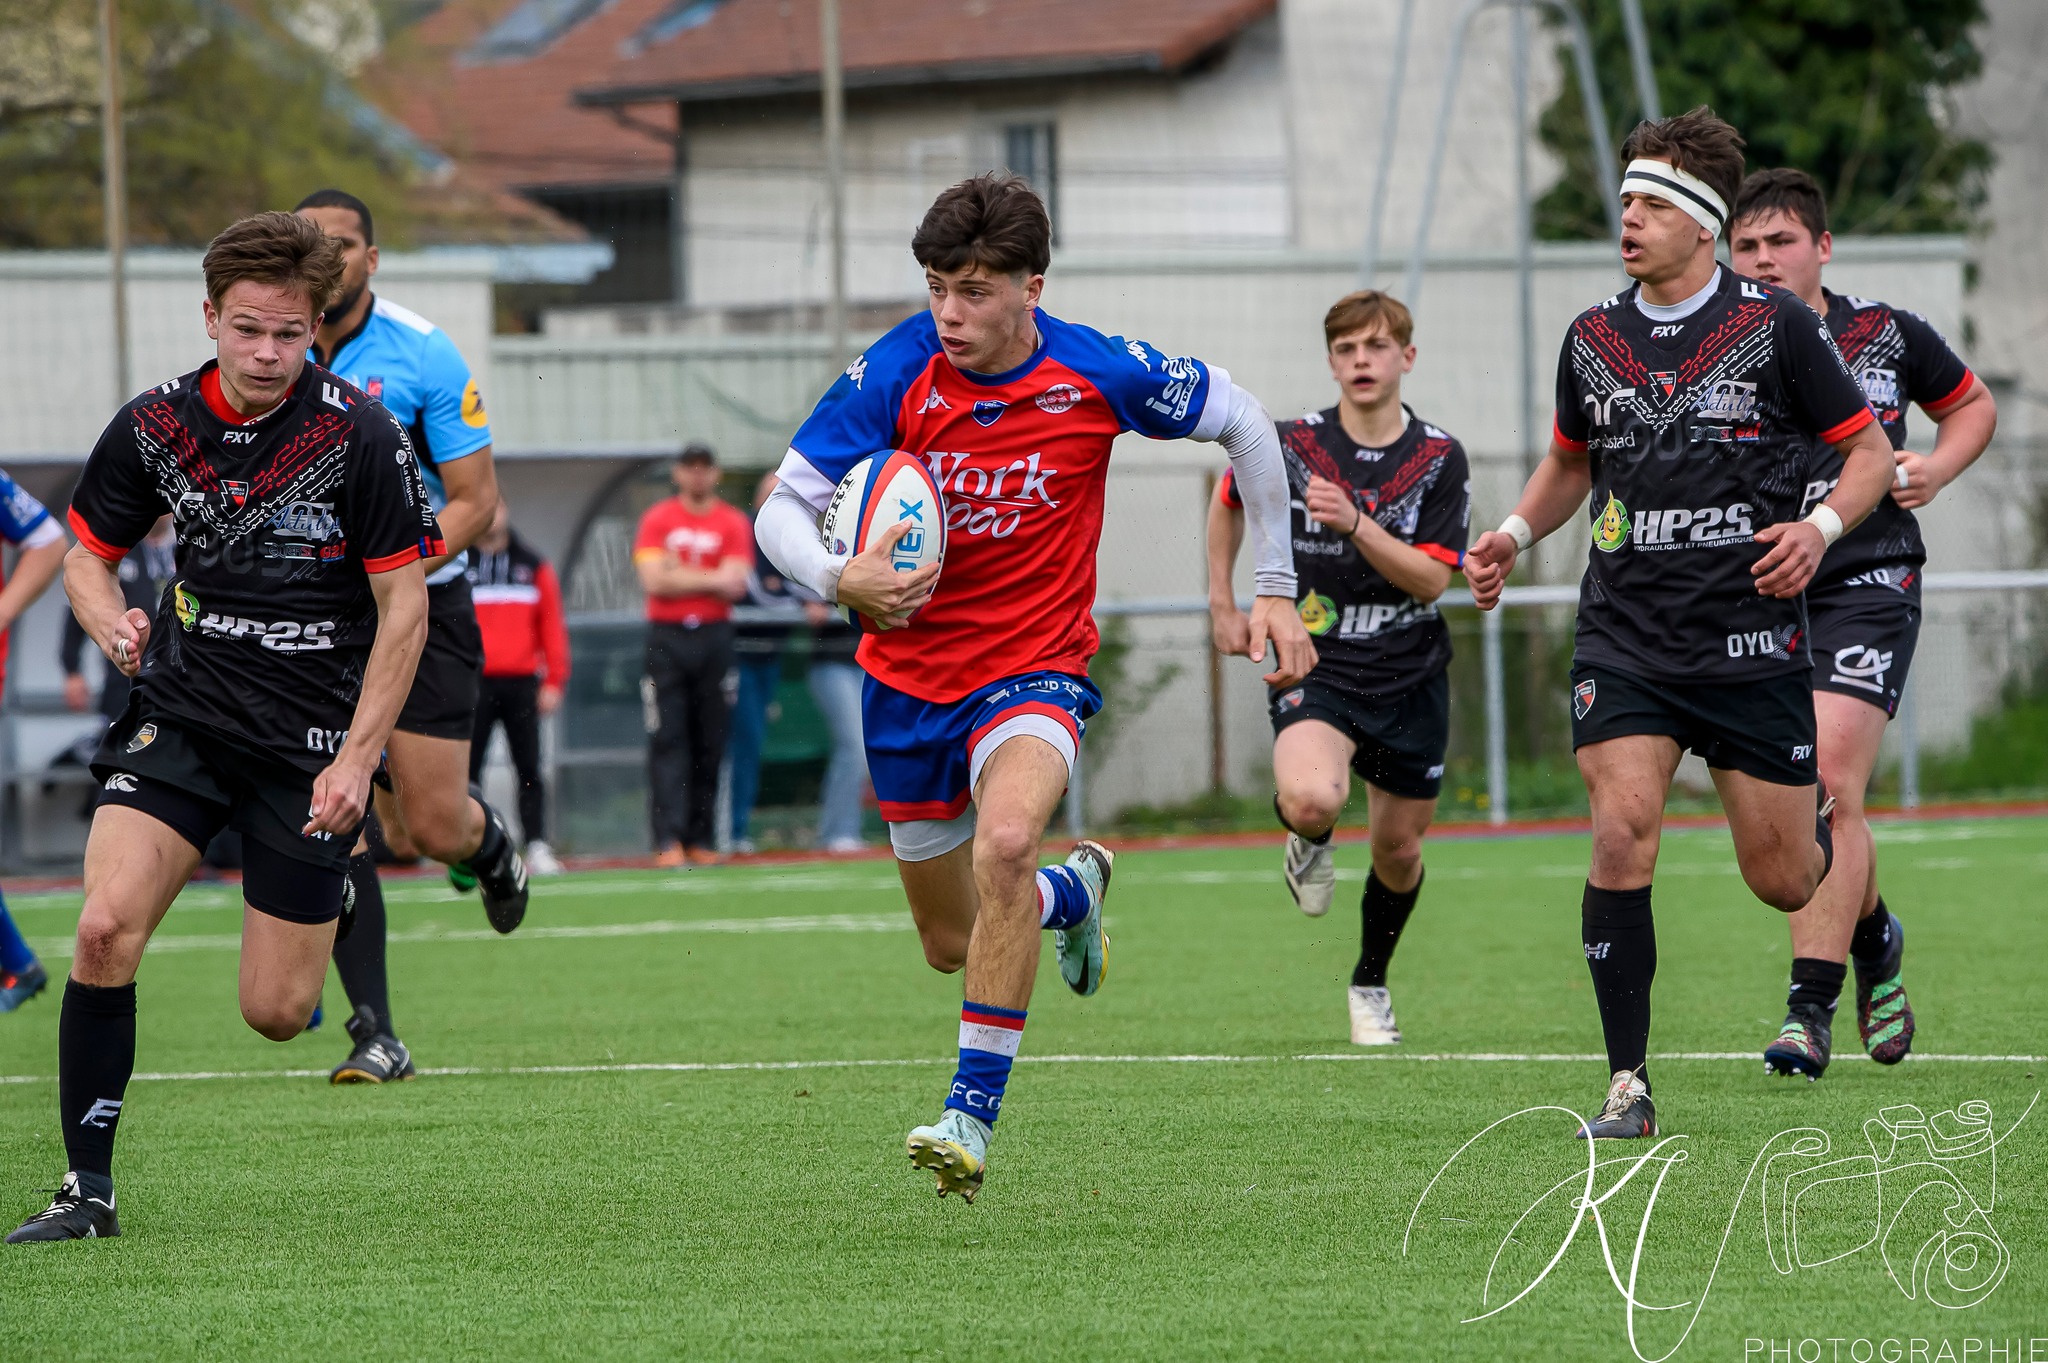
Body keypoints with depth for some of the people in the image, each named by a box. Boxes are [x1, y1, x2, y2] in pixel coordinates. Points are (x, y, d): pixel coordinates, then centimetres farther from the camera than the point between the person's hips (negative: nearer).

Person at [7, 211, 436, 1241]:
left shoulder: (360, 436, -13)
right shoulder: (154, 425, -3)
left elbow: (404, 605, -8)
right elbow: (89, 555, 10)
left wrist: (357, 758, -13)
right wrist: (111, 623, -14)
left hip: (312, 741, -2)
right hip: (180, 718, 2)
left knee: (274, 1014, -1)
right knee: (105, 929, -21)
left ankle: (328, 894, 36)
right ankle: (88, 1188, -10)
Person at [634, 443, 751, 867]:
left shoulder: (734, 523, 7)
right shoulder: (657, 520, 6)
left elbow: (736, 586, -5)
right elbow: (653, 581, -7)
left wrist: (678, 574, -10)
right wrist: (710, 580, -8)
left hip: (714, 637, 1)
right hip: (666, 637, -1)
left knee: (710, 743, 2)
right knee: (667, 740, -8)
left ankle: (701, 838, 8)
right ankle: (668, 841, -14)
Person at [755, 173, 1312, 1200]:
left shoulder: (1097, 374, -15)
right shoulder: (893, 373, -15)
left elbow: (1243, 423, 2)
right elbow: (782, 510, -13)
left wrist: (1275, 589, 3)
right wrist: (841, 580, -35)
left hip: (1036, 668, -3)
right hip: (910, 674, 3)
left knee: (1006, 842, -34)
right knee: (952, 943, 14)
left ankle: (972, 1113, -27)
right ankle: (1075, 892, 50)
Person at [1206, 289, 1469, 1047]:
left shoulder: (1440, 459, -6)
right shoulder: (1290, 445, -5)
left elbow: (1431, 579, -13)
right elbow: (1229, 502, 17)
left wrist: (1355, 523, -26)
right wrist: (1224, 603, 13)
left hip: (1410, 679, 2)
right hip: (1317, 669, -2)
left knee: (1399, 852, 11)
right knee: (1312, 799, -31)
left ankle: (1371, 984, 39)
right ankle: (1309, 843, 8)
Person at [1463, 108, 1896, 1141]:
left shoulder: (1776, 326, -4)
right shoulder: (1592, 339, 7)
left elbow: (1869, 453, 2)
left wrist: (1821, 527, -16)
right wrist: (1515, 534, 6)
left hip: (1752, 638, -2)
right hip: (1625, 639, 2)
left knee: (1780, 879, 3)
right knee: (1622, 833, -18)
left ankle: (1834, 833, 42)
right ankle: (1629, 1086, -11)